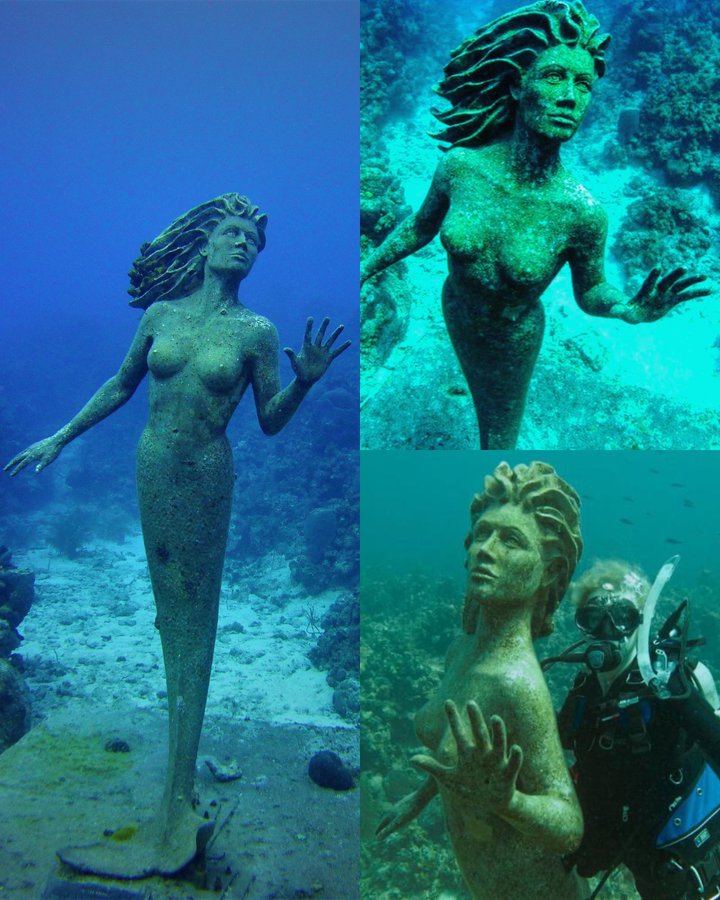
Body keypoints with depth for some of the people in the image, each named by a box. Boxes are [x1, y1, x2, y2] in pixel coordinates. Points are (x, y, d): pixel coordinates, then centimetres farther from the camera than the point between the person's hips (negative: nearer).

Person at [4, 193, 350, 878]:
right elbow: (120, 386, 16)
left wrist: (304, 380, -18)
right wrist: (58, 438, 19)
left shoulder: (255, 330, -4)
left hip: (205, 478, -4)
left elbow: (271, 421, 0)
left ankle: (170, 820, 4)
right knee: (170, 609, 9)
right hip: (152, 469, 4)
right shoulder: (162, 313, 5)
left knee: (193, 622, -2)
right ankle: (178, 779, 21)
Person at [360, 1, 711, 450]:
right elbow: (420, 226, -2)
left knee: (499, 442, 18)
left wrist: (632, 310, -31)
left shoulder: (583, 212, -29)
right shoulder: (459, 166, -24)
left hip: (514, 340, -2)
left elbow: (590, 291, -10)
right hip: (456, 316, 2)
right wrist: (364, 270, 3)